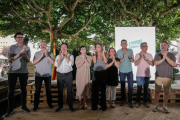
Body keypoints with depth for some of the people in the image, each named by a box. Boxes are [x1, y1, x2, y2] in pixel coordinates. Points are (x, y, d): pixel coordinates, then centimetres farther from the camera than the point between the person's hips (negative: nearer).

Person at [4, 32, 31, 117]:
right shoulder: (12, 47, 3)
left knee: (23, 89, 7)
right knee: (11, 90, -1)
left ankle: (23, 106, 18)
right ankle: (10, 109, 6)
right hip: (13, 71, -1)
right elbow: (9, 60, -6)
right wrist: (19, 53, -15)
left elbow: (28, 60, 2)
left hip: (23, 71, 2)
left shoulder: (27, 48, 8)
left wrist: (25, 53, -15)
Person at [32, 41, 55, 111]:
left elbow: (53, 62, -10)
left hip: (47, 75, 0)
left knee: (48, 90, 10)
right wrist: (41, 56, -16)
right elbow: (34, 62, -8)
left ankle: (49, 103, 24)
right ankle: (36, 105, 12)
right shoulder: (37, 53, 5)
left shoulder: (50, 53, 3)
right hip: (38, 74, 0)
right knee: (37, 90, 2)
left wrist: (47, 55, -17)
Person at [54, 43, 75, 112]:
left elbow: (70, 64, -12)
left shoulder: (71, 56, 6)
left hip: (68, 75, -2)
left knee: (69, 91, 1)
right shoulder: (58, 56, 11)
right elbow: (56, 65, -5)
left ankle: (70, 105, 12)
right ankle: (60, 106, 17)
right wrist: (60, 57, -16)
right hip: (60, 75, 2)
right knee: (60, 91, 5)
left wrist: (66, 56, -11)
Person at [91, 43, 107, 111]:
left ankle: (103, 106, 12)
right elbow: (94, 61, -9)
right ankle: (94, 106, 9)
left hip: (103, 73, 0)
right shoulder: (94, 55, 11)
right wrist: (94, 53, -10)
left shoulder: (104, 55, 9)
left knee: (103, 90, 3)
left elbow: (105, 61, -11)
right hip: (96, 73, 0)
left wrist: (103, 53, -11)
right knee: (95, 90, -1)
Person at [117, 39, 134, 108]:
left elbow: (133, 61, -1)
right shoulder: (119, 52, -3)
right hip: (122, 71, -1)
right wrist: (124, 57, -25)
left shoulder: (130, 51, 1)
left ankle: (130, 101, 7)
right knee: (122, 86, 9)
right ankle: (123, 100, 21)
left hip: (129, 71, 1)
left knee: (131, 86, -2)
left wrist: (130, 57, -22)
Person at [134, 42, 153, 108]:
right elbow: (135, 64, -9)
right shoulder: (137, 55, 1)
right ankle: (138, 102, 11)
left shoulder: (149, 55, 8)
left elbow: (152, 64, -1)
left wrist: (146, 59, -12)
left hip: (147, 75, 2)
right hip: (139, 75, -2)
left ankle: (145, 102, 17)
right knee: (139, 89, 3)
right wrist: (141, 57, -15)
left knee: (146, 89, 7)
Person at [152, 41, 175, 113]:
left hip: (168, 77, 0)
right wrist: (163, 59, -16)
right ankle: (156, 105, 14)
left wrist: (166, 56, -15)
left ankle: (165, 106, 17)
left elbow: (173, 64, -8)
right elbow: (155, 63, -5)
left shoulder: (171, 55, 8)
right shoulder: (157, 55, 10)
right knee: (157, 91, 2)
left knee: (167, 92, 3)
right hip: (158, 76, 0)